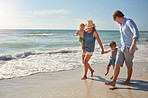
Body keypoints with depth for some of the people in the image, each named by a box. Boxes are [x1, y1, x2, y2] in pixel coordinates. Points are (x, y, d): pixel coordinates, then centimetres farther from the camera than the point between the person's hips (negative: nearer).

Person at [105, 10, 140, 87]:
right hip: (121, 48, 7)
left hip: (129, 48, -7)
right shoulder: (121, 25, 14)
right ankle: (113, 81, -6)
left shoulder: (129, 22, -12)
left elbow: (136, 34, -23)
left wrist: (133, 45, -35)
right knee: (117, 64, -3)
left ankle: (128, 80, 27)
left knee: (129, 66, 9)